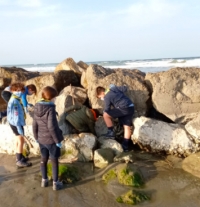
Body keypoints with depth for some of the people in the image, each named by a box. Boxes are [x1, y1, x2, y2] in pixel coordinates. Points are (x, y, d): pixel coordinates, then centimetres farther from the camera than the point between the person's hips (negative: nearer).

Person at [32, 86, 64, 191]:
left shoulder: (37, 108, -2)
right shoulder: (50, 109, -23)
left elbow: (34, 125, 4)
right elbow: (51, 127, -24)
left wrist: (36, 137, 16)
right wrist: (58, 140, -14)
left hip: (41, 139, 6)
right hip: (51, 139, -6)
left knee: (43, 159, 19)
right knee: (54, 161, 9)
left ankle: (44, 180, 32)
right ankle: (55, 183, 19)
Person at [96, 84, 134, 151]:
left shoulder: (107, 97, -6)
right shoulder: (114, 88, 14)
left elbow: (107, 110, 0)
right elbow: (125, 88, 20)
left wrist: (104, 113, 20)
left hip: (124, 108, -9)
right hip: (131, 107, 9)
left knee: (105, 115, -4)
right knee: (127, 126, 10)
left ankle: (111, 132, 4)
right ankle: (125, 145, 12)